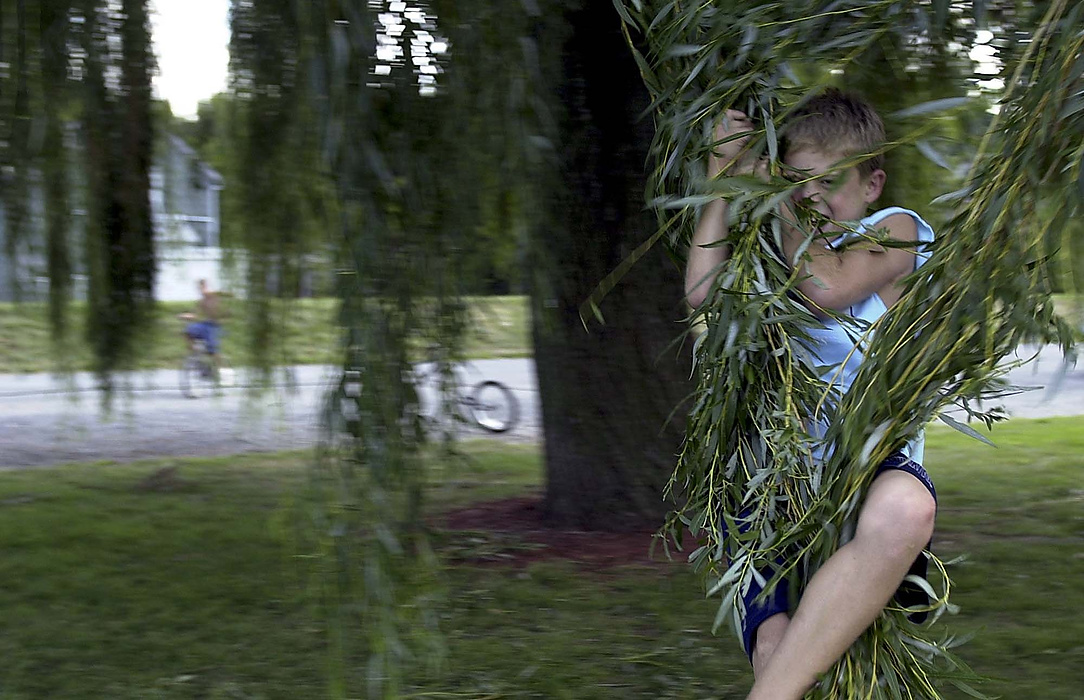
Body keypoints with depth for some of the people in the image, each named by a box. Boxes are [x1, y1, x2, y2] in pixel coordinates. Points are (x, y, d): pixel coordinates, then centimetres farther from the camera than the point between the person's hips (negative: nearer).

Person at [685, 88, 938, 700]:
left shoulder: (896, 232, 7)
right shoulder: (775, 248, 19)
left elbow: (825, 289, -12)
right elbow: (704, 297, -2)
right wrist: (723, 178, 4)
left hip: (873, 469, -3)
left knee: (904, 510, -43)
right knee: (776, 646, -28)